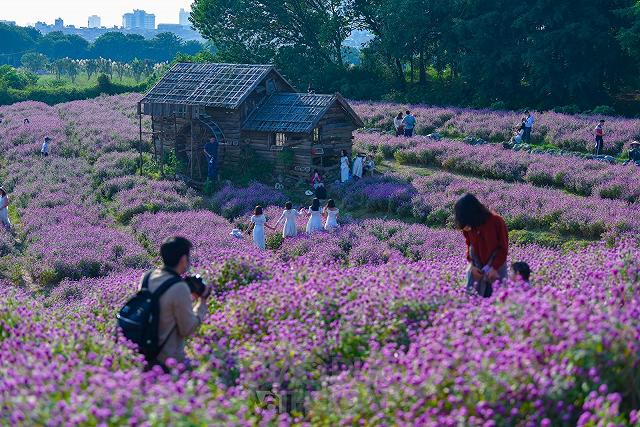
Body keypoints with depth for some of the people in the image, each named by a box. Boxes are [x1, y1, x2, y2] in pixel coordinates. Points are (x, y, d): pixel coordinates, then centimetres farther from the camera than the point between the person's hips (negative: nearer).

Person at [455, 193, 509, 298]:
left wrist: (495, 268, -16)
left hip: (496, 269, -3)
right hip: (476, 269, 3)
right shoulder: (468, 225, -2)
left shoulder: (496, 221, -13)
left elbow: (504, 248, -8)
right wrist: (472, 266, -6)